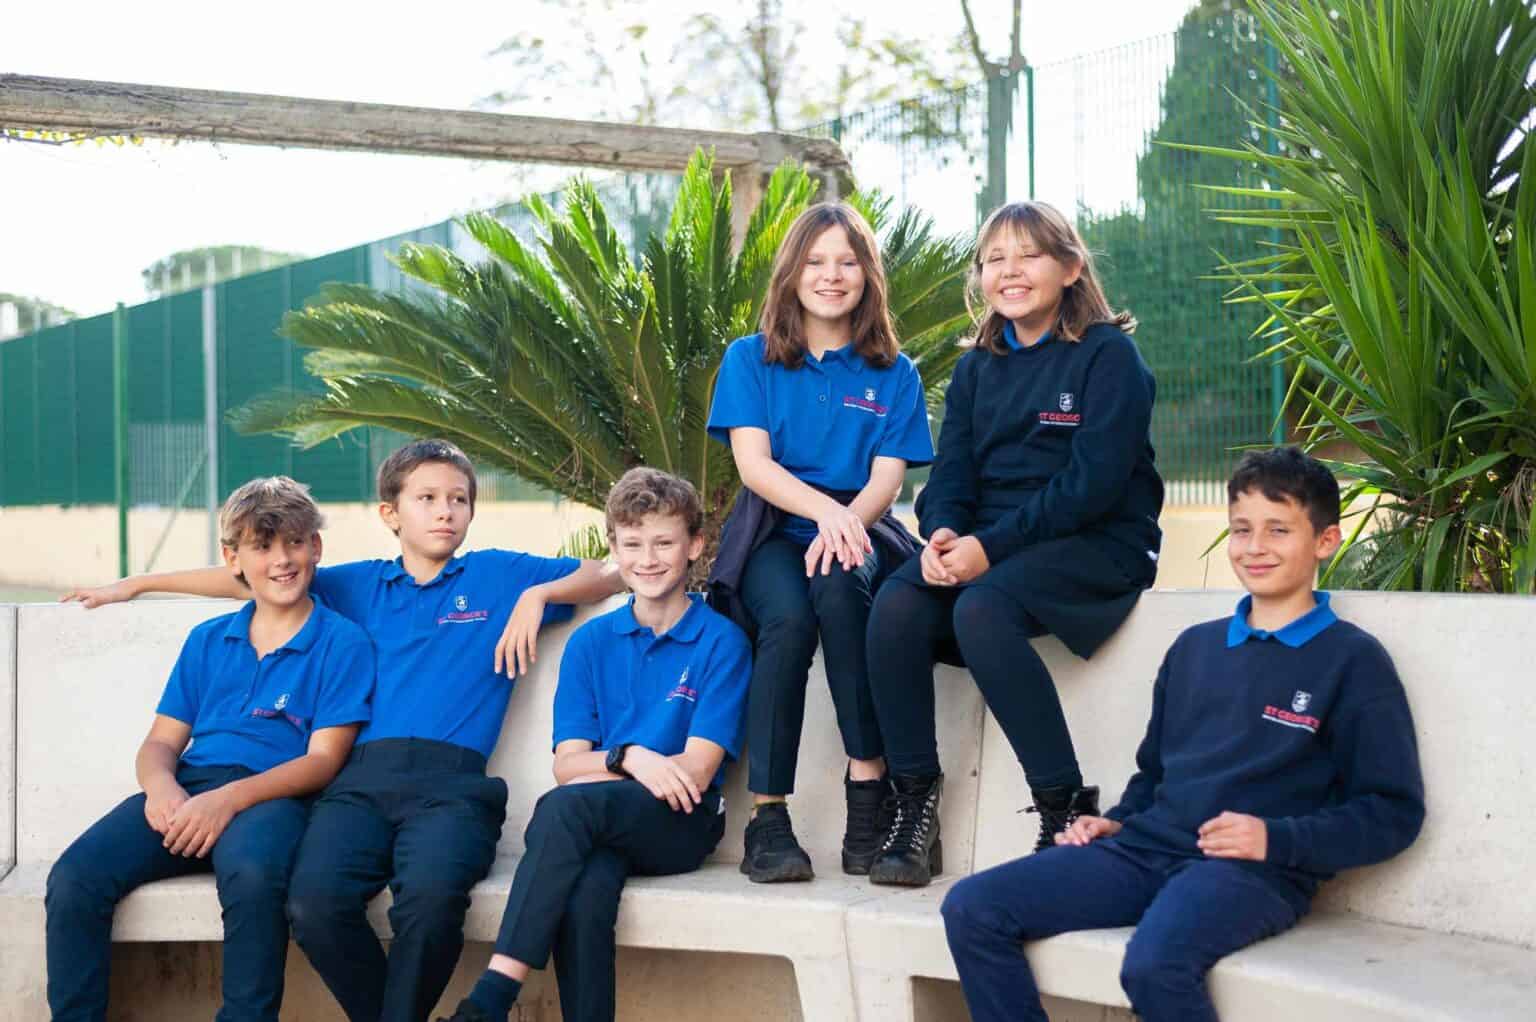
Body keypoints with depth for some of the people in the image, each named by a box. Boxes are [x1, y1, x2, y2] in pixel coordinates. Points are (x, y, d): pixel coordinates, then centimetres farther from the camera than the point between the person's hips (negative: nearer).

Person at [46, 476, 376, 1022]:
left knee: (252, 872, -40)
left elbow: (324, 758, -2)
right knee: (74, 878, -23)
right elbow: (161, 741, 18)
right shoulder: (208, 640, 22)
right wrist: (160, 785, -9)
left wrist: (229, 798, -18)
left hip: (274, 794, -4)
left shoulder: (342, 643, 6)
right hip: (185, 791, 4)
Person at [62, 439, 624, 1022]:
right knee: (314, 903, -30)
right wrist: (135, 584, 38)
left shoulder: (498, 575, 20)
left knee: (430, 896, -36)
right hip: (363, 779, 2)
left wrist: (539, 592, 5)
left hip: (451, 783, -2)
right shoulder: (361, 585, 27)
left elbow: (604, 577, 24)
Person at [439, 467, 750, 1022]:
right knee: (586, 892, -35)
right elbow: (568, 764, 6)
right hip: (601, 829, 3)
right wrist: (630, 758, -14)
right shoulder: (591, 642, 14)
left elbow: (697, 770, -4)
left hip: (681, 823, -2)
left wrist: (605, 762, -7)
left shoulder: (721, 640, 3)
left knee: (565, 807, -33)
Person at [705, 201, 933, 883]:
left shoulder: (894, 374, 14)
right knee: (788, 616, -34)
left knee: (839, 590, -36)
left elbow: (887, 476, 2)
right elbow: (752, 462, -2)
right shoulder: (750, 360, 12)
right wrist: (824, 509, -21)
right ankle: (767, 819, -32)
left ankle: (868, 784, -33)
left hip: (858, 533, 1)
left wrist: (846, 523, -21)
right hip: (772, 535, 0)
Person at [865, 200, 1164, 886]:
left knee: (981, 609, -34)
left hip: (1100, 544, -6)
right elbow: (952, 471, 10)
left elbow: (1093, 483, -13)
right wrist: (942, 533, -14)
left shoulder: (1107, 355, -3)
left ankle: (1067, 807, -25)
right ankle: (914, 806, -17)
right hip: (987, 545, 6)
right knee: (896, 604, -23)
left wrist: (991, 545, -21)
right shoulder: (976, 370, 17)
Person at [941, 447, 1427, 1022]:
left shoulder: (1352, 660, 1)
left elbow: (1393, 812, -3)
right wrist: (1117, 821, 8)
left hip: (1254, 871, -6)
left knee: (1155, 963, -38)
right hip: (1145, 848, 6)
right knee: (971, 909, -11)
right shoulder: (1194, 647, 20)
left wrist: (1276, 840, -15)